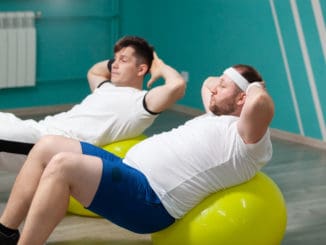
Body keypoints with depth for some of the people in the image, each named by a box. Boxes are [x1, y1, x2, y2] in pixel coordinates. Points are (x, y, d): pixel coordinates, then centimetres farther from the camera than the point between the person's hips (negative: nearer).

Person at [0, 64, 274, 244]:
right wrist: (231, 79, 29)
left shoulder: (246, 138, -9)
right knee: (48, 147, 4)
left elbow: (261, 103, -32)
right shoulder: (219, 118, 23)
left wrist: (255, 86, -11)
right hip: (131, 171, 11)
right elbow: (208, 83, 43)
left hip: (149, 200, -11)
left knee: (62, 165, -29)